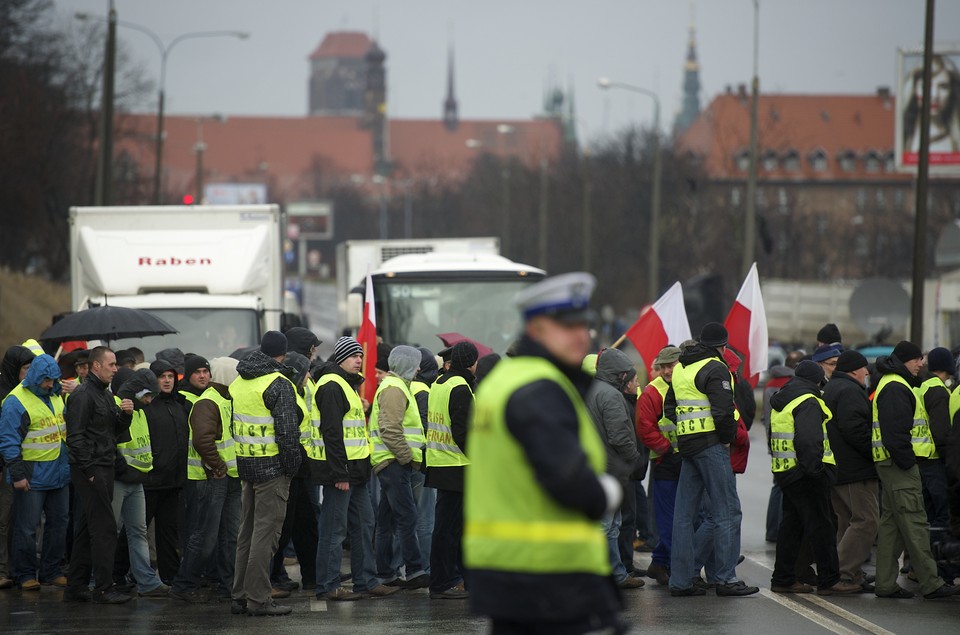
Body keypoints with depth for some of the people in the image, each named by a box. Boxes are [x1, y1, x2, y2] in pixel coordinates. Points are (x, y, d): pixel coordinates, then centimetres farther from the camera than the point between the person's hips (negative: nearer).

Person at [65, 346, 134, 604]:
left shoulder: (105, 394, 18)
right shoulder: (83, 395, -13)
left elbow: (116, 430, 22)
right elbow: (75, 436, -18)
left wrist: (125, 414, 2)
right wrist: (89, 471, -20)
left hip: (104, 468, 10)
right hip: (90, 469, -10)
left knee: (86, 529, 11)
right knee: (104, 527, -10)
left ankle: (76, 586, 16)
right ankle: (103, 589, -9)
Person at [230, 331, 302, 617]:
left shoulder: (238, 382, 11)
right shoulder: (278, 384, -13)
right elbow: (287, 430, -18)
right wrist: (292, 466, -9)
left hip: (245, 464, 8)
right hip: (271, 466, -8)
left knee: (247, 531, 15)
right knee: (265, 532, -5)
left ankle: (240, 596, 18)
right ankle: (258, 599, -6)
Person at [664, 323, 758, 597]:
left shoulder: (681, 369, 17)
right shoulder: (715, 369, -10)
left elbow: (670, 407, 25)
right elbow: (723, 410, -19)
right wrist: (728, 438, -5)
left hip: (686, 444, 8)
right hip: (711, 446, -8)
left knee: (684, 513, 10)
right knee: (726, 512, -5)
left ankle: (681, 580, 11)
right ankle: (726, 579, -8)